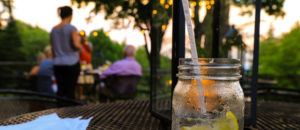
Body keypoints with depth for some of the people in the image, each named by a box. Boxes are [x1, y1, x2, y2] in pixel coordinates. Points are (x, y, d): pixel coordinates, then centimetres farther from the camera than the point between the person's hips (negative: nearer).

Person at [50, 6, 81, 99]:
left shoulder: (53, 30, 10)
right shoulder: (72, 28, -7)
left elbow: (53, 49, 15)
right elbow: (76, 45, -18)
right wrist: (80, 46, 4)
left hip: (58, 63, 5)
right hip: (71, 63, -5)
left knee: (60, 89, 8)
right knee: (70, 90, -1)